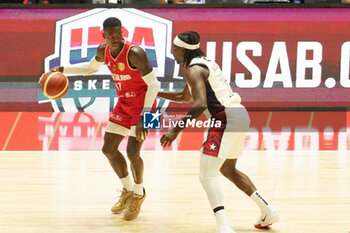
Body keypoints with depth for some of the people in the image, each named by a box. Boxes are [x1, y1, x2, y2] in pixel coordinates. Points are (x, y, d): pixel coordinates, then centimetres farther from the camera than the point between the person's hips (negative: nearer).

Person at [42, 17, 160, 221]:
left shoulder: (134, 53, -27)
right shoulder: (104, 51, -5)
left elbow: (153, 84, -25)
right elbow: (91, 68, 19)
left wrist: (144, 117, -31)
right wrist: (63, 70, 5)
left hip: (143, 103, -8)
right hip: (124, 103, 8)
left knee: (132, 152, -15)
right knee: (108, 149, 8)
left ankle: (139, 194, 13)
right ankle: (128, 191, 30)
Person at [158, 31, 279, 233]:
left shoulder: (194, 70, -9)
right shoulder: (205, 63, 22)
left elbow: (200, 104, -23)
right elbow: (186, 97, 37)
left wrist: (176, 130, -23)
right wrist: (156, 93, 35)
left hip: (226, 118, -10)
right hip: (240, 115, 10)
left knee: (207, 175, -14)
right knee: (228, 170, 27)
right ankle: (268, 211, 26)